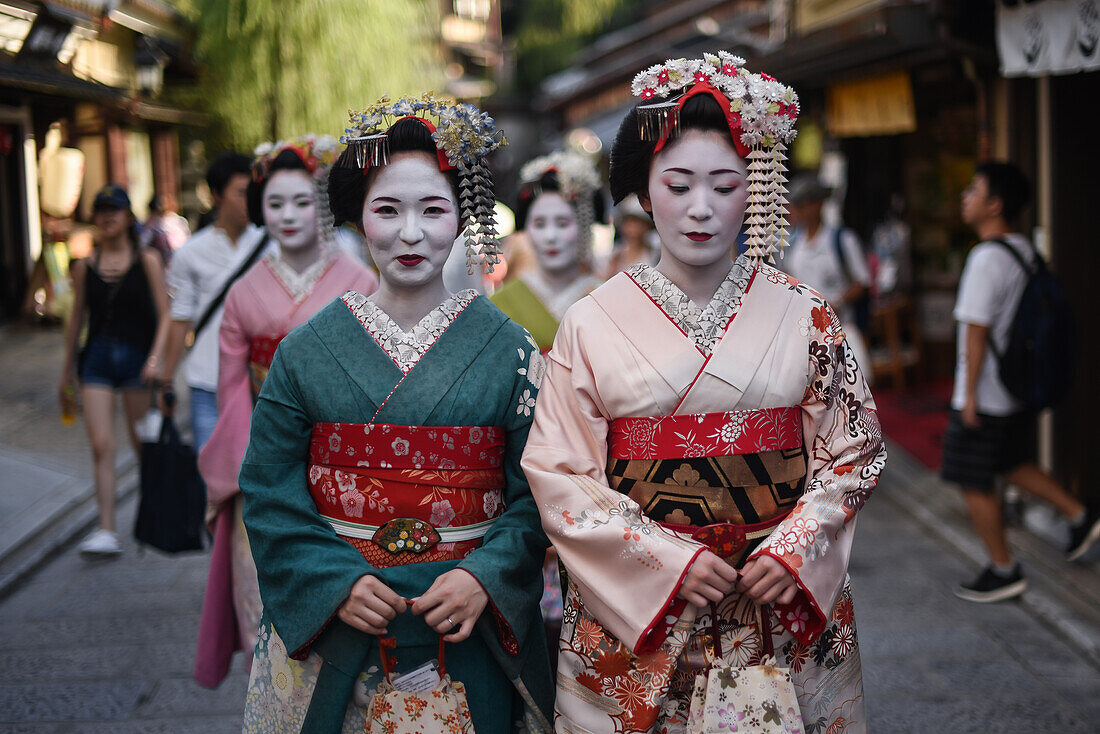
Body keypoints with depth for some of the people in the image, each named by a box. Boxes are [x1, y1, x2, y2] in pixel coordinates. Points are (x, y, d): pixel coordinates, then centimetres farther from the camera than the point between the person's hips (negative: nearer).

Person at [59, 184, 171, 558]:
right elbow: (77, 317, 15)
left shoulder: (147, 261, 0)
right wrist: (67, 370, 17)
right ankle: (107, 531, -7)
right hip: (97, 358, 2)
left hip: (138, 357, -2)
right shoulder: (84, 266, 7)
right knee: (101, 446, -7)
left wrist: (156, 358, -16)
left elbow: (165, 315, -2)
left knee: (143, 443, 7)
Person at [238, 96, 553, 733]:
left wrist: (485, 579, -18)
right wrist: (334, 581, -13)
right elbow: (270, 491, -1)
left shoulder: (509, 350, -2)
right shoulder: (307, 351, 0)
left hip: (467, 634, 0)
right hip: (329, 628, 0)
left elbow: (537, 494, -4)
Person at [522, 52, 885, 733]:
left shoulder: (806, 317, 0)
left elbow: (854, 450, 4)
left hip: (786, 609, 1)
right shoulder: (591, 325, -4)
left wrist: (795, 548, -11)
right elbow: (557, 474, -6)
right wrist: (668, 560, -15)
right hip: (632, 613, -1)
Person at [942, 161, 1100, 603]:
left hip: (986, 397, -9)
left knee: (975, 483, 4)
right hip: (1020, 388, 9)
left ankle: (1002, 571, 12)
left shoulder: (986, 259, -22)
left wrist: (970, 392, -17)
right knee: (1012, 465, 25)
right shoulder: (1026, 251, 6)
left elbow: (976, 330, -22)